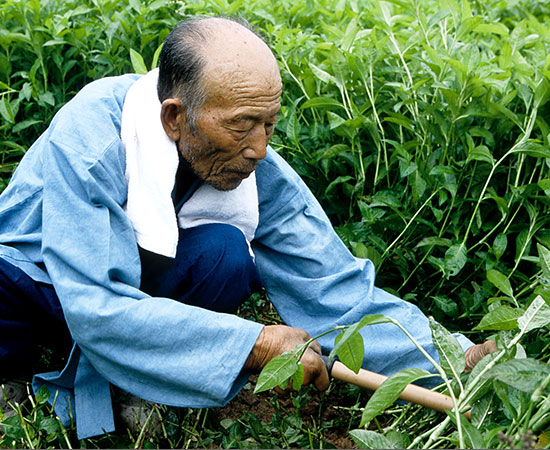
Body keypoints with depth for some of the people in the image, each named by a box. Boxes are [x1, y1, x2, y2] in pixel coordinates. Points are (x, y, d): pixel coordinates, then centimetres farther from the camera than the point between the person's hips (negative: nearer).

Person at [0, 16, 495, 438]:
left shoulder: (260, 174, -19)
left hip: (142, 281, 4)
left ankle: (130, 383, -6)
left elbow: (338, 293, -16)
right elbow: (97, 308, -38)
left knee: (223, 252, -29)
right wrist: (253, 345, -43)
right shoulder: (88, 138, -33)